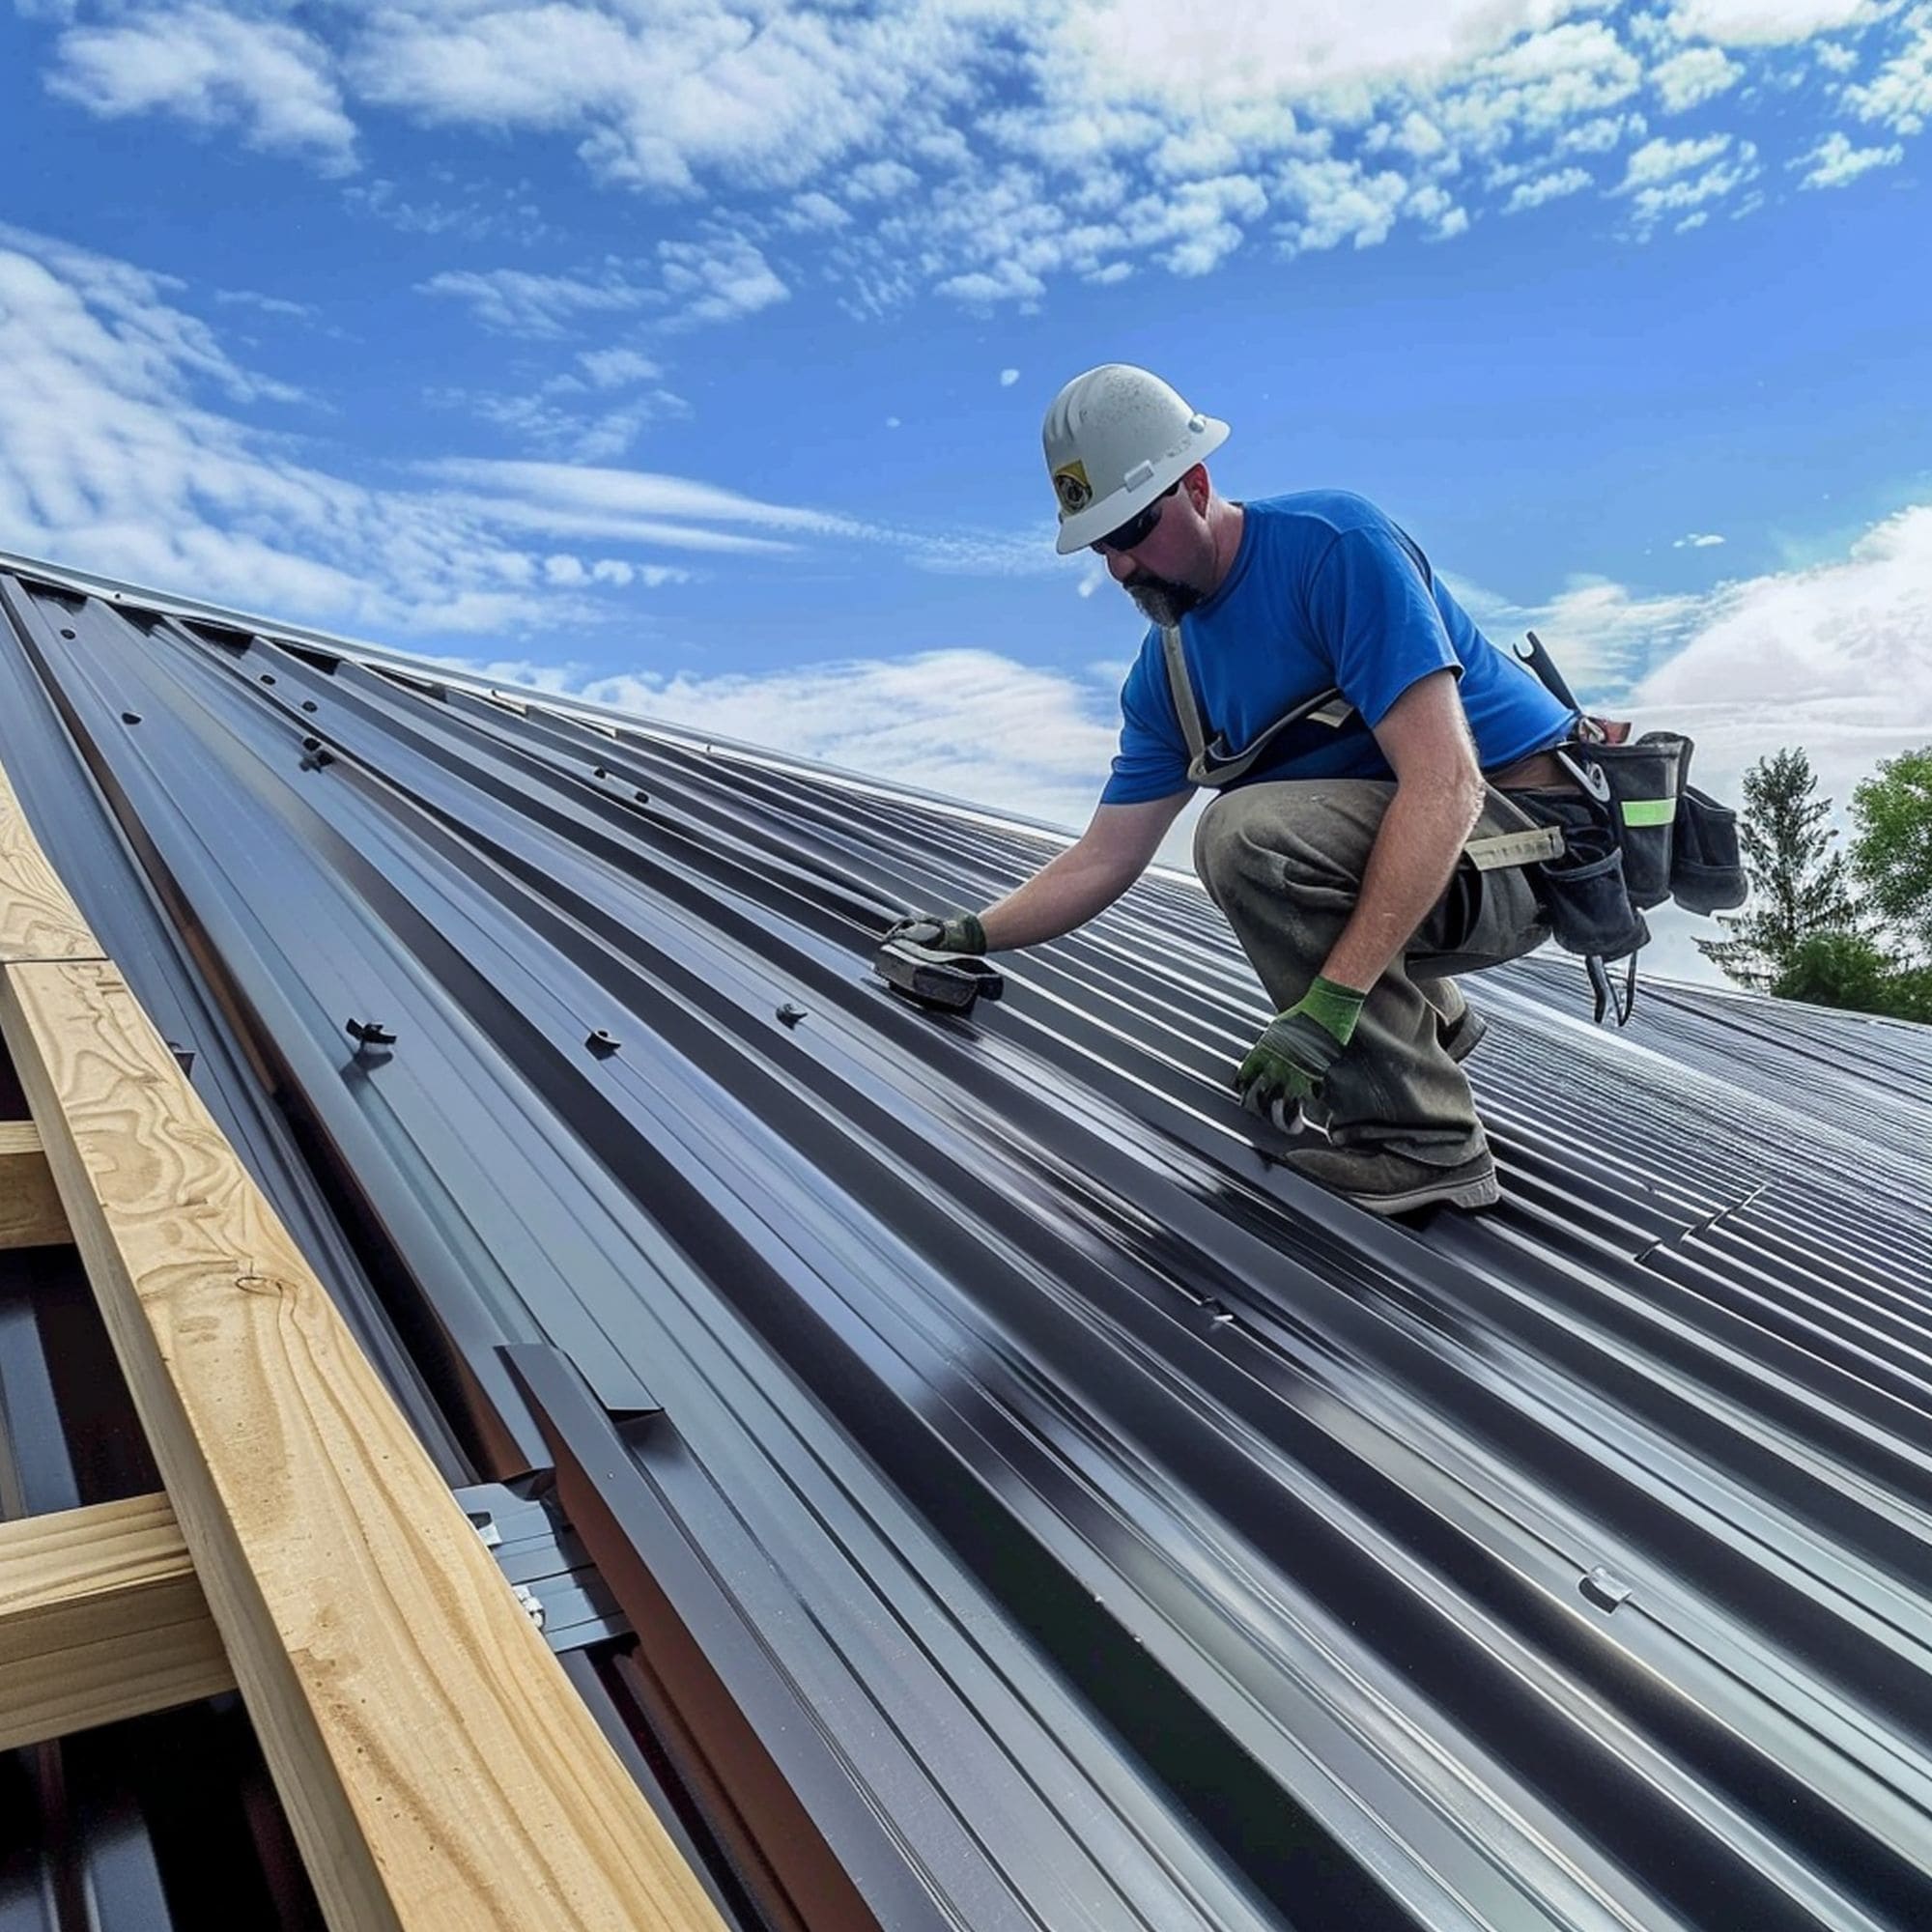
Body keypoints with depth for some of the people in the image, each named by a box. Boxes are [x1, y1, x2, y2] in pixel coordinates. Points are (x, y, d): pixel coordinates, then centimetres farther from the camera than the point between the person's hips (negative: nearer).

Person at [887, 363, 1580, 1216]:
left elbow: (1444, 783, -28)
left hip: (1537, 829, -8)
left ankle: (1422, 1144, -17)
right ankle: (1428, 1019, 26)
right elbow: (1103, 859, 10)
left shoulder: (1334, 543, -20)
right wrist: (972, 936, -2)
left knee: (1247, 833, -28)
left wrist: (1329, 1004, -33)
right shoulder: (1167, 673, 4)